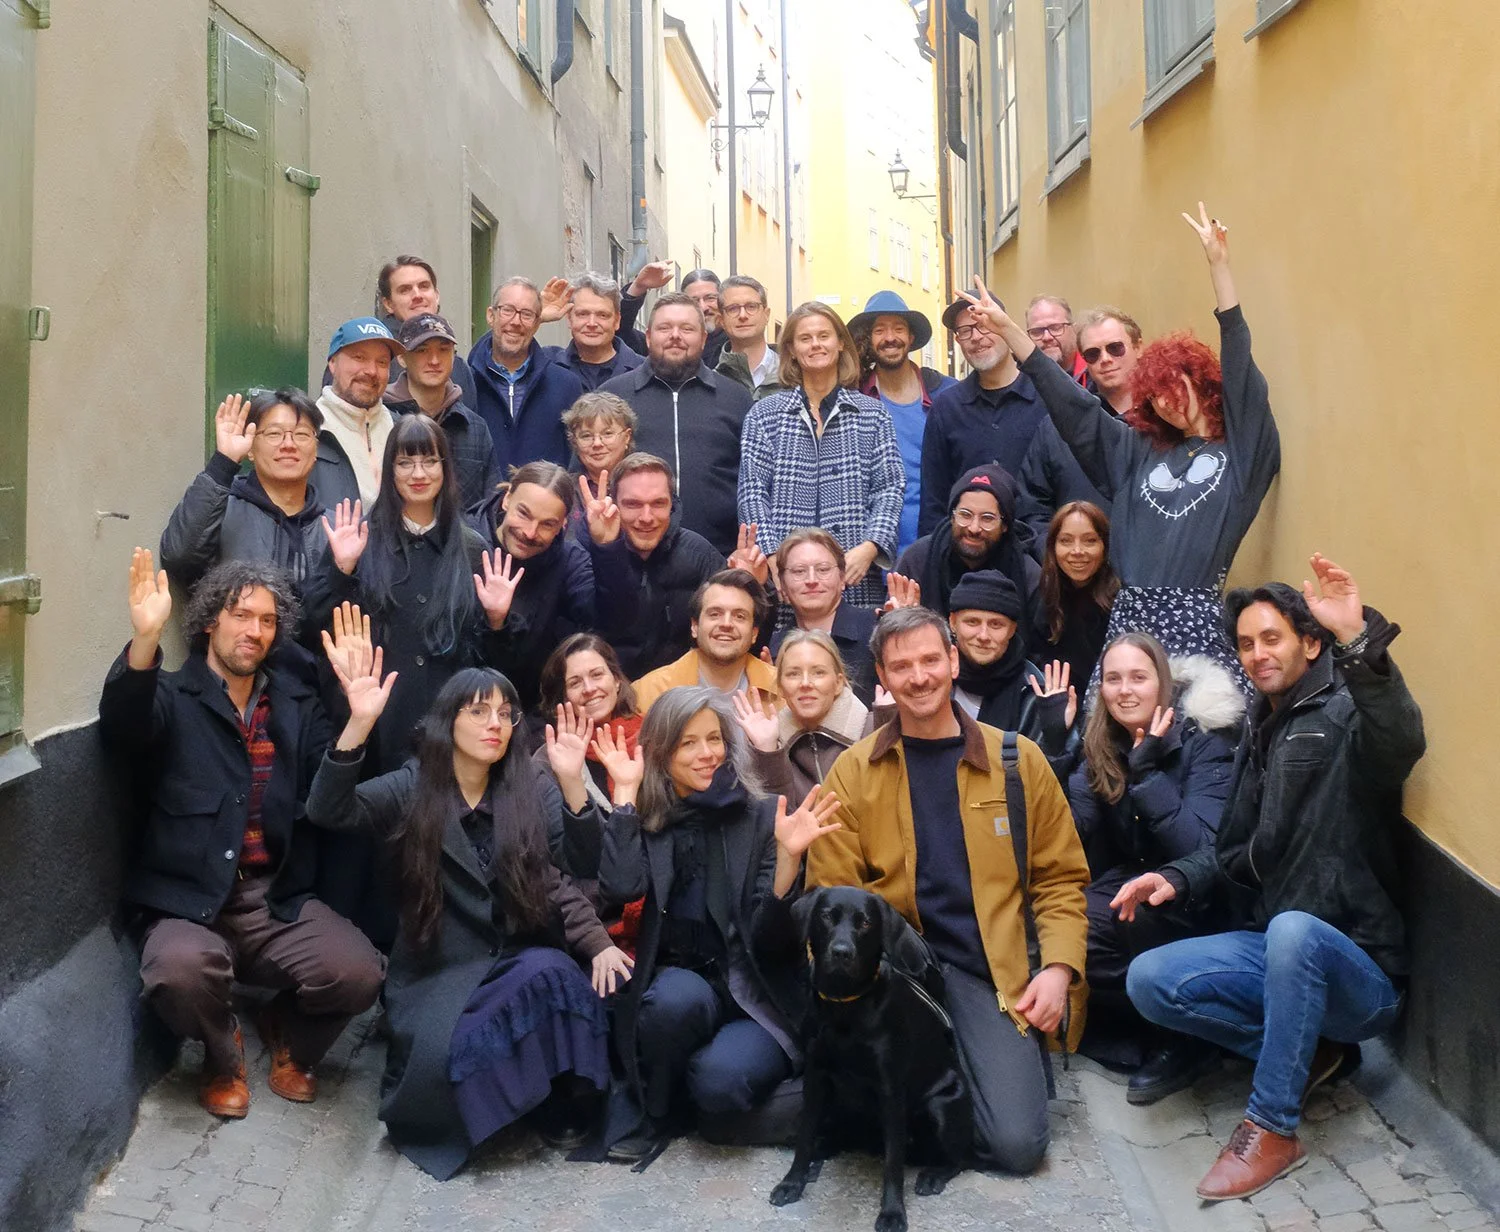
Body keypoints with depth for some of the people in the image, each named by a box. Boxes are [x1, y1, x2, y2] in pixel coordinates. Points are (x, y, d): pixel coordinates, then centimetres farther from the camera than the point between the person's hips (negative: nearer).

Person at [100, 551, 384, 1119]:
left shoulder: (296, 703, 13)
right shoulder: (172, 698, 3)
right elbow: (123, 730, -22)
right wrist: (145, 639, -40)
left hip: (278, 898, 3)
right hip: (188, 900, -2)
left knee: (360, 974, -22)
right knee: (181, 968, -35)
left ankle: (288, 1035, 15)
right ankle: (223, 1054, 3)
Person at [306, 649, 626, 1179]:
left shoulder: (532, 789, 4)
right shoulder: (410, 789, 1)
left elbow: (586, 867, -8)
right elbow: (327, 812, -16)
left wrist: (572, 781, -24)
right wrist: (359, 723, -29)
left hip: (518, 960, 1)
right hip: (437, 971, -1)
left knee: (552, 973, -34)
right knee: (437, 1057, -31)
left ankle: (565, 1107, -10)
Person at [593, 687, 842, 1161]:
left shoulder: (761, 815, -1)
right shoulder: (647, 818, 5)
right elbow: (622, 887, -15)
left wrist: (788, 854, -22)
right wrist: (626, 793, -12)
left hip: (756, 993, -1)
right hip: (679, 980, 2)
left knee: (719, 1081, -31)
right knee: (679, 995, -35)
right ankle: (649, 1110, -6)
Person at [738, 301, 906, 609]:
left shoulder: (872, 413, 11)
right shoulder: (764, 414, 9)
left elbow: (890, 488, 5)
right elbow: (753, 491, 3)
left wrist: (869, 548, -11)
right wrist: (773, 558, -10)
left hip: (856, 575, 1)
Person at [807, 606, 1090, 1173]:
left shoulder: (1018, 760, 7)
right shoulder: (852, 772, 4)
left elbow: (1060, 878, 11)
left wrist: (1058, 967, -4)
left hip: (989, 973, 1)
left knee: (1016, 1143, -14)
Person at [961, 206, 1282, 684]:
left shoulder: (1240, 450, 7)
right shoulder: (1139, 451, 19)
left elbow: (1239, 365, -4)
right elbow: (1070, 403, 18)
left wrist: (1218, 263, -10)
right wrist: (1008, 328, 16)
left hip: (1197, 619, -4)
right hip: (1133, 614, 4)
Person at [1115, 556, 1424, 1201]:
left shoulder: (1346, 715, -10)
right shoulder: (1260, 729, 15)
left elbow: (1400, 742, -36)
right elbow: (1233, 848, 15)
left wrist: (1358, 639, -50)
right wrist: (1178, 879, -6)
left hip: (1355, 967, -7)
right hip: (1274, 947, 7)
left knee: (1293, 928, -40)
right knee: (1149, 981, -15)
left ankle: (1272, 1129, -24)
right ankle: (1310, 1049, 4)